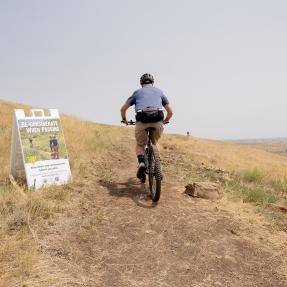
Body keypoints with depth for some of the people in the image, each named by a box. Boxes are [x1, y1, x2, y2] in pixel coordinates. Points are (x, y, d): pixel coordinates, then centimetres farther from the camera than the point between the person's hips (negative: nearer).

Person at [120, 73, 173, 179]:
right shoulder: (159, 91, 26)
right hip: (158, 121, 1)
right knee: (155, 142, 30)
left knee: (140, 144, 24)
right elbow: (170, 112, 25)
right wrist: (165, 121, 44)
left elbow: (123, 109, 23)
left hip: (142, 121, -1)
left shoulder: (137, 92, 23)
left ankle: (141, 163, -4)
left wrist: (124, 120, 42)